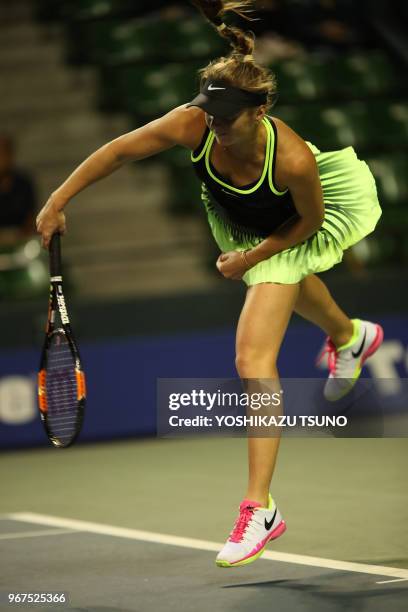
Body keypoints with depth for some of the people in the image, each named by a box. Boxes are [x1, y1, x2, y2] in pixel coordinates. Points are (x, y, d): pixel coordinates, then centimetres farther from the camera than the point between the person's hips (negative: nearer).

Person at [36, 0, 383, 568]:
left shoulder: (292, 159, -43)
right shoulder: (193, 125, -36)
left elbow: (310, 222, -23)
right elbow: (117, 150, -24)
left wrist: (250, 258, -21)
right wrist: (58, 201, -24)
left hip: (284, 237, -5)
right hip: (235, 223, 5)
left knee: (253, 356, -19)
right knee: (289, 289, 36)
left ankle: (260, 509, -18)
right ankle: (350, 336, 74)